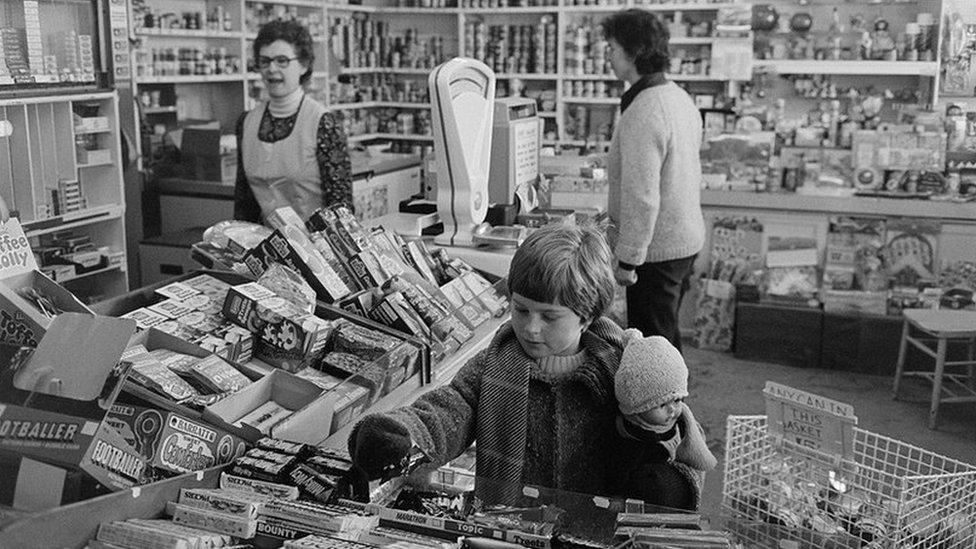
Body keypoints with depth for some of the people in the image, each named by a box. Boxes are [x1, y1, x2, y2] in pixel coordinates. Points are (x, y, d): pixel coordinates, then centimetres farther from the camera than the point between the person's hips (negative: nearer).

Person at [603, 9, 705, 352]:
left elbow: (642, 198, -26)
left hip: (655, 251, -10)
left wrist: (627, 259, -19)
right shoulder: (681, 98, 8)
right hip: (687, 241, 10)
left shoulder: (642, 115, -24)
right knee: (666, 337, 23)